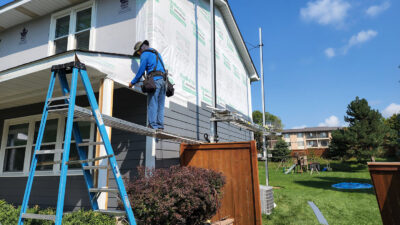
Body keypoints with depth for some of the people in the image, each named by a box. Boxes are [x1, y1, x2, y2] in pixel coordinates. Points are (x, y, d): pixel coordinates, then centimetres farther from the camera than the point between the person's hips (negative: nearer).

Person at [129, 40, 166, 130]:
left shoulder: (145, 54, 3)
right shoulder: (156, 53, 27)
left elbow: (141, 71, 0)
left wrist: (133, 82, 12)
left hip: (155, 80, -7)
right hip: (163, 80, 8)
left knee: (152, 104, -8)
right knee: (160, 105, 4)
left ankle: (153, 126, -12)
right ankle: (160, 126, 1)